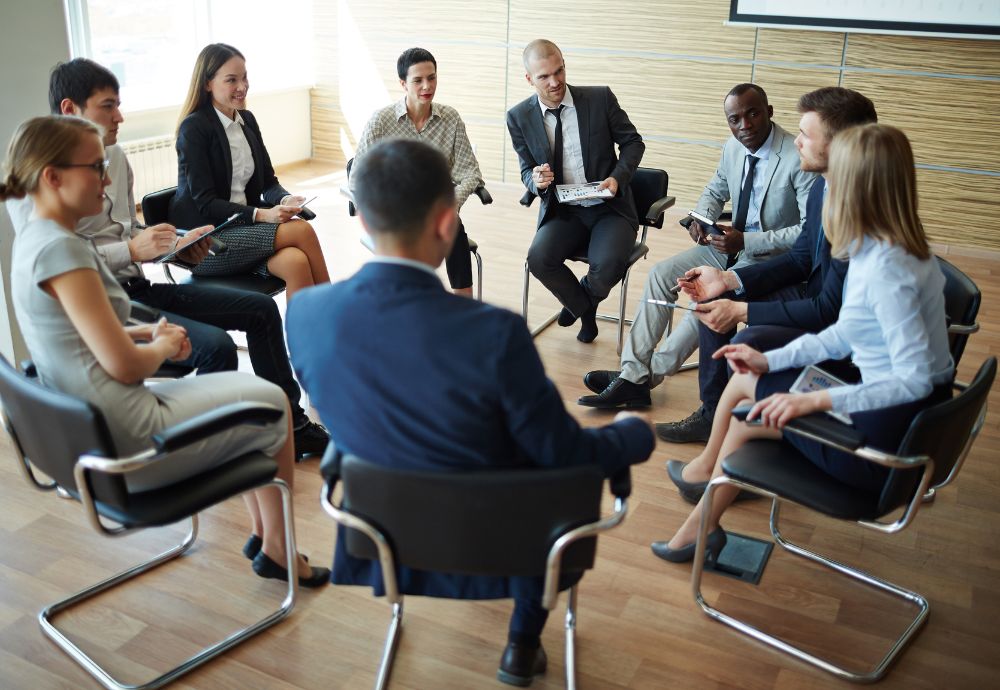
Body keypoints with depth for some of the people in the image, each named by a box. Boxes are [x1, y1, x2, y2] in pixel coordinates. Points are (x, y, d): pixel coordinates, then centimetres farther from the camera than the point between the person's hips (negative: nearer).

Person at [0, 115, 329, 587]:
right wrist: (163, 346, -4)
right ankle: (276, 548, 23)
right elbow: (124, 366, -24)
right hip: (128, 445, -10)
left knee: (252, 391, 22)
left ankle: (262, 534, 28)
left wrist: (142, 333, 5)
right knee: (273, 403, 9)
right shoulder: (61, 248, -24)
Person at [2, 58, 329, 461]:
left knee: (261, 310, 5)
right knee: (215, 346, -29)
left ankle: (292, 426, 14)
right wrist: (132, 251, -24)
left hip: (140, 288, 9)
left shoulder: (114, 155, 13)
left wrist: (177, 247, 5)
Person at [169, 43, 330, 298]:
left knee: (296, 261, -27)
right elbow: (205, 203, -15)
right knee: (302, 230, -24)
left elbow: (268, 182, 12)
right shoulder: (193, 128, -10)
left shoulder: (247, 120, 12)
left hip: (243, 227, 6)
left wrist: (285, 200, -11)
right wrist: (261, 214, -26)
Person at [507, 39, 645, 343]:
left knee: (607, 266, -30)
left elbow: (633, 142, 5)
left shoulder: (600, 98, -5)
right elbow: (527, 170, 8)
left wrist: (618, 177, -13)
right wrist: (536, 180, -17)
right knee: (539, 258, -28)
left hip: (609, 208, -2)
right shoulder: (519, 117, -1)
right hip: (561, 212, 2)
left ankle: (583, 299, 11)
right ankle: (586, 310, 4)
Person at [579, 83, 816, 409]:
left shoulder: (800, 159, -20)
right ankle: (633, 376, -12)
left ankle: (650, 374, -12)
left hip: (772, 255, -7)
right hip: (733, 242, 8)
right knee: (662, 273, -7)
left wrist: (745, 242, -26)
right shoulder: (734, 146, 1)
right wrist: (701, 218, -3)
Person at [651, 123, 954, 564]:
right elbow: (845, 335, 9)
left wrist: (817, 400, -32)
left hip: (885, 435, -9)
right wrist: (770, 360, 7)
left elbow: (915, 379, -30)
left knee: (749, 419, 2)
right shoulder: (875, 250, 0)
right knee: (743, 381, 12)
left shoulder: (885, 270, -29)